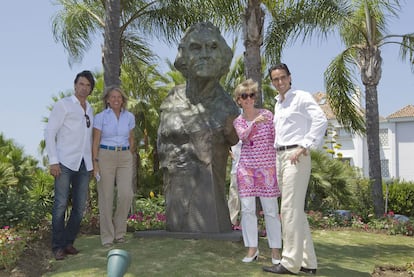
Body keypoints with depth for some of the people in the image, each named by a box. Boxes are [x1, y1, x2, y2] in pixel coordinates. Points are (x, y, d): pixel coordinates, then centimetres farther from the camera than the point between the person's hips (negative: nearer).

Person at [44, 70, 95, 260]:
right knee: (61, 205, -3)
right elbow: (50, 132, -4)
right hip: (65, 163, -5)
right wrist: (53, 161, -11)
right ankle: (58, 246, 7)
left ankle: (69, 241, 19)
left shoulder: (90, 109, 17)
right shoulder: (63, 105, 0)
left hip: (84, 164, 6)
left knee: (80, 206, 6)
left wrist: (92, 161, 14)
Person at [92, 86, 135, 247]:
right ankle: (107, 236, 11)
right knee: (106, 197, -1)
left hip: (125, 157, 2)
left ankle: (119, 231, 11)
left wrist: (132, 160, 13)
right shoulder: (100, 117, -1)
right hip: (105, 156, -2)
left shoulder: (129, 117, 7)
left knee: (126, 194, -10)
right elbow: (96, 142, -1)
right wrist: (95, 164, -8)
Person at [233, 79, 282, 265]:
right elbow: (244, 137, -14)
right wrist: (254, 122, -33)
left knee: (271, 210, -1)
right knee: (247, 209, 2)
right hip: (246, 167, 2)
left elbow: (276, 139, 4)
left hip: (267, 167, -2)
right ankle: (252, 249, 13)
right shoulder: (238, 121, 6)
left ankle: (275, 250, 10)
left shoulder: (267, 114, 2)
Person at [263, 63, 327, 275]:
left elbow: (321, 121, -15)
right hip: (280, 157, 8)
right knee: (296, 210, 8)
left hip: (296, 157, -8)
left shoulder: (302, 97, -3)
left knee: (290, 209, -10)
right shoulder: (277, 104, 20)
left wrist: (304, 147, -19)